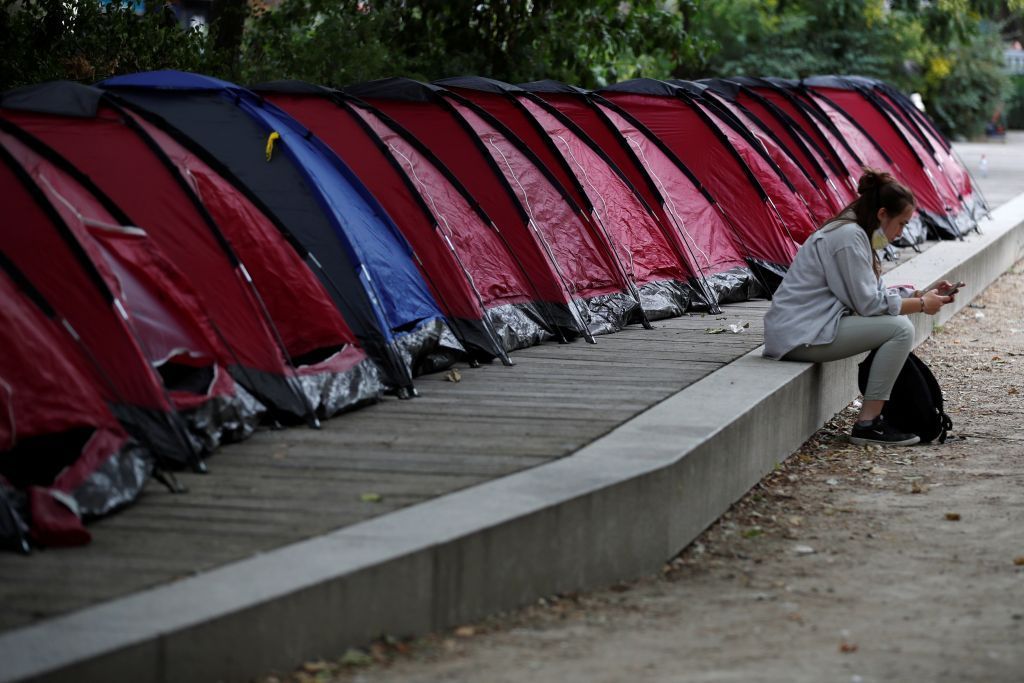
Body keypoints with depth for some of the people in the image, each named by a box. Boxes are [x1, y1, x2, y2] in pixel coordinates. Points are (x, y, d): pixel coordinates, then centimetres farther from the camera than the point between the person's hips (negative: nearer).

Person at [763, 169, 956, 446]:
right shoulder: (849, 236, -15)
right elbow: (869, 303, -16)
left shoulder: (853, 233, 17)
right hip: (799, 336, -11)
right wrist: (922, 305, -6)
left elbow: (875, 293, 19)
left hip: (805, 328, 11)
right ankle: (867, 424, -15)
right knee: (900, 328, -16)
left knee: (897, 326, 13)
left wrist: (923, 294, 11)